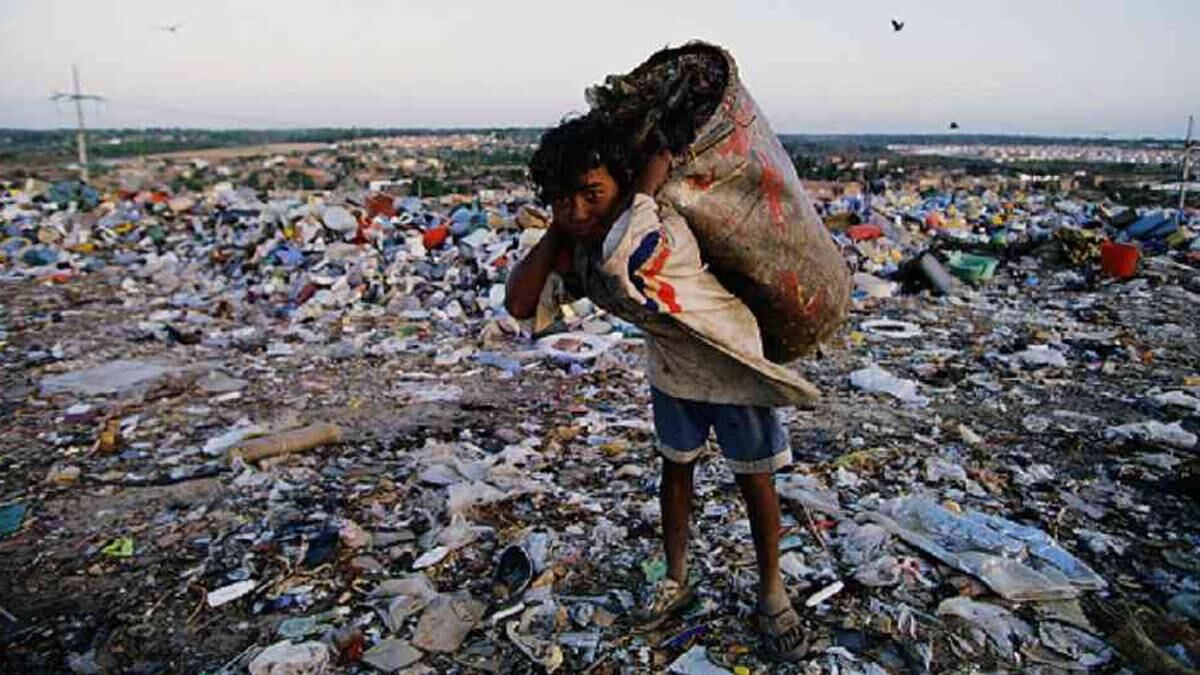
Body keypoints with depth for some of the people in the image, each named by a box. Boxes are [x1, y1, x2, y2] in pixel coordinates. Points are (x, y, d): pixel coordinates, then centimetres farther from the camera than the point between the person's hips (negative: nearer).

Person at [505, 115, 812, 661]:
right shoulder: (577, 252, -16)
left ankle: (772, 593, 32)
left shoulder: (666, 235, -36)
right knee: (675, 469, 19)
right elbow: (519, 304, -20)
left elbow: (618, 255, -51)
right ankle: (677, 579, 41)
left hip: (734, 363, -5)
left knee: (754, 482, 8)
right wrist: (556, 230, -23)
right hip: (672, 365, 6)